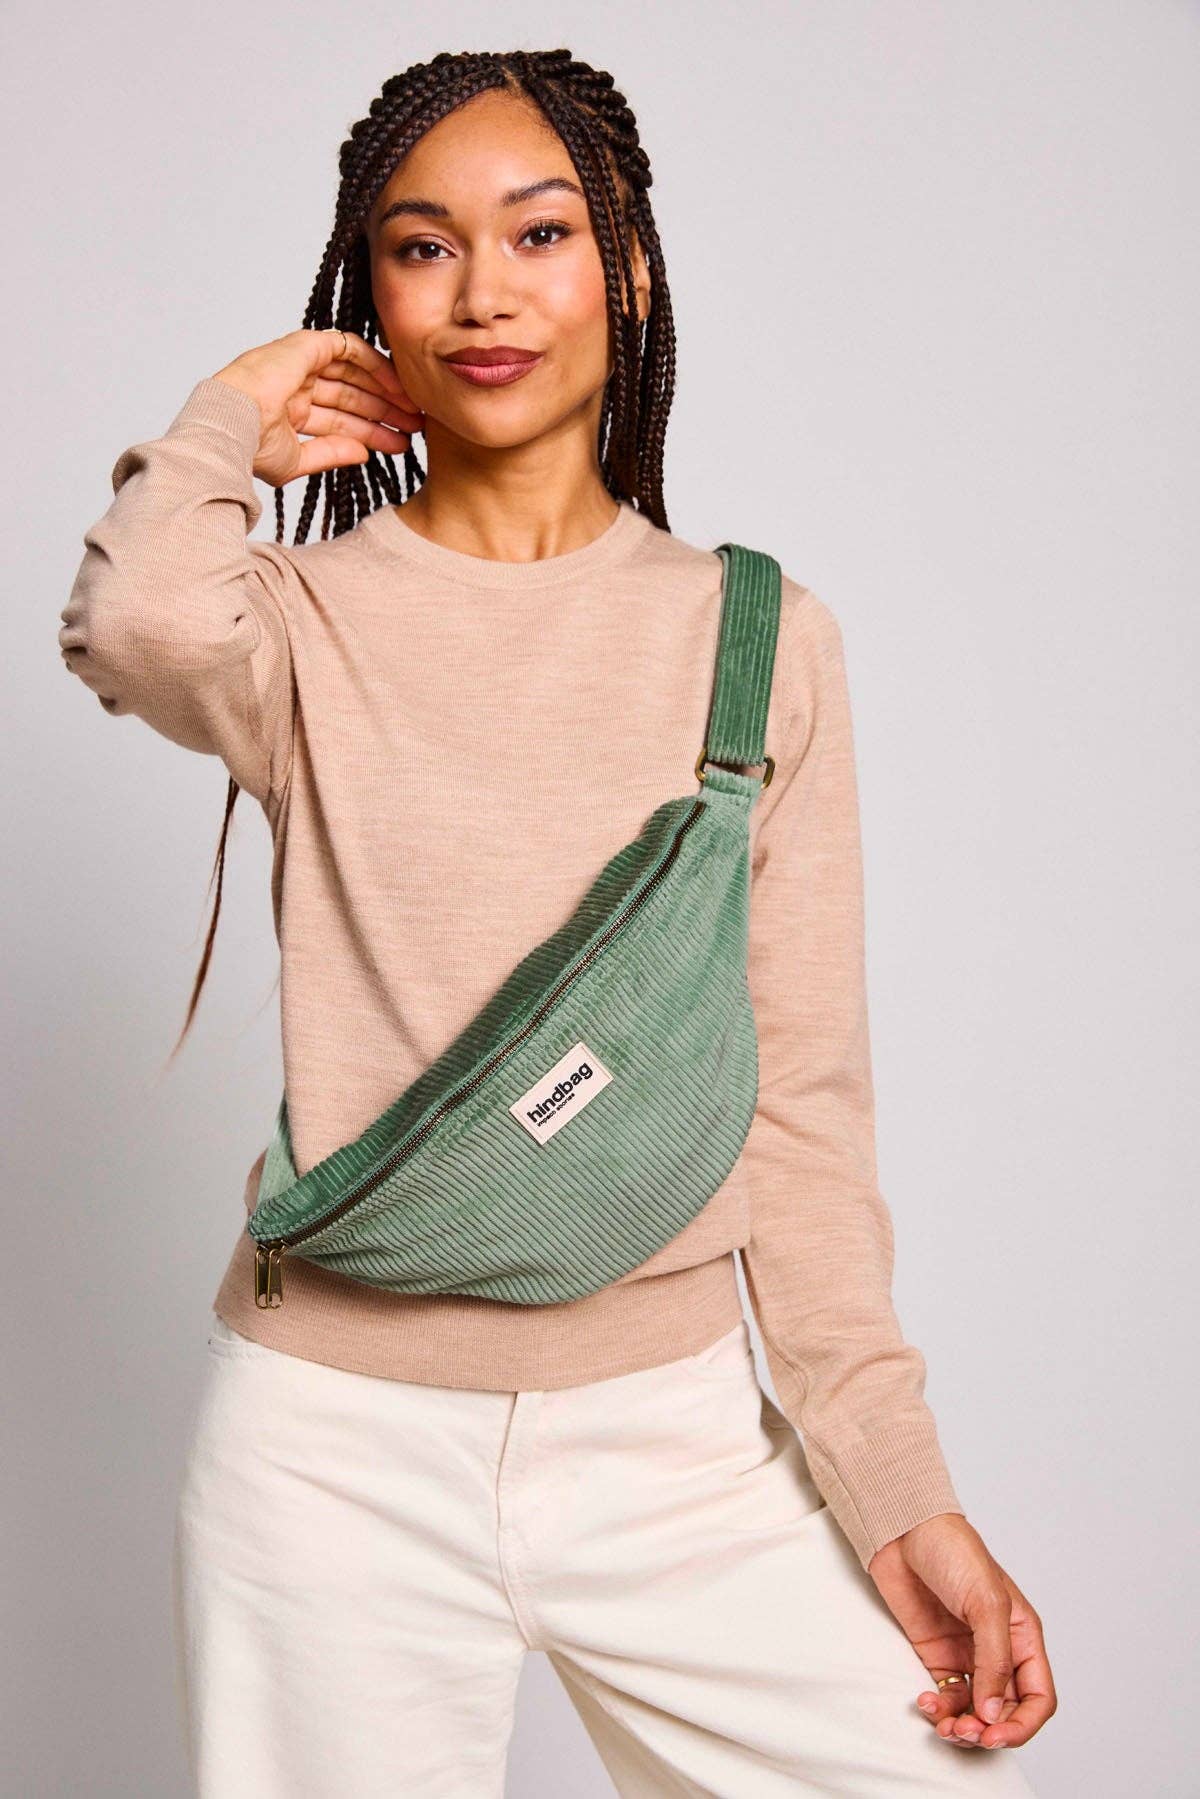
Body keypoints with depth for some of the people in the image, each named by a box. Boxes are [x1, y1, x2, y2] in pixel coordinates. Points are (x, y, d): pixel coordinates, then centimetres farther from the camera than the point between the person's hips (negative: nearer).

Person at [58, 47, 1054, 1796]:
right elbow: (141, 628, -26)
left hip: (673, 1429, 2)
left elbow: (801, 1101, 2)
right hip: (336, 1443, -1)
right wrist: (234, 421, -5)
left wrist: (901, 1491, -2)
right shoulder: (306, 618, 0)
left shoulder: (761, 643, 3)